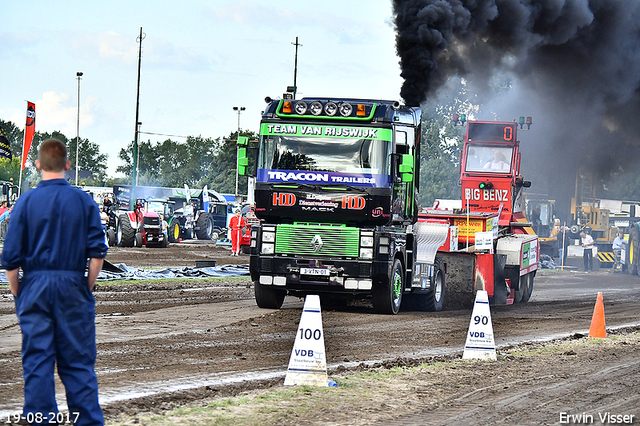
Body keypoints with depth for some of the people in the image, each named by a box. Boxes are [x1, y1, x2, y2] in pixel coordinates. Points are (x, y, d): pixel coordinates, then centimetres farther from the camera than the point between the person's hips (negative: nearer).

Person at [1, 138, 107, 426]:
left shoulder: (27, 201, -3)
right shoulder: (84, 201, -1)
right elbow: (97, 252, -2)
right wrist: (87, 288, 8)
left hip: (35, 286, -1)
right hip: (72, 284, 1)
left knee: (37, 361, 4)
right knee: (77, 361, 6)